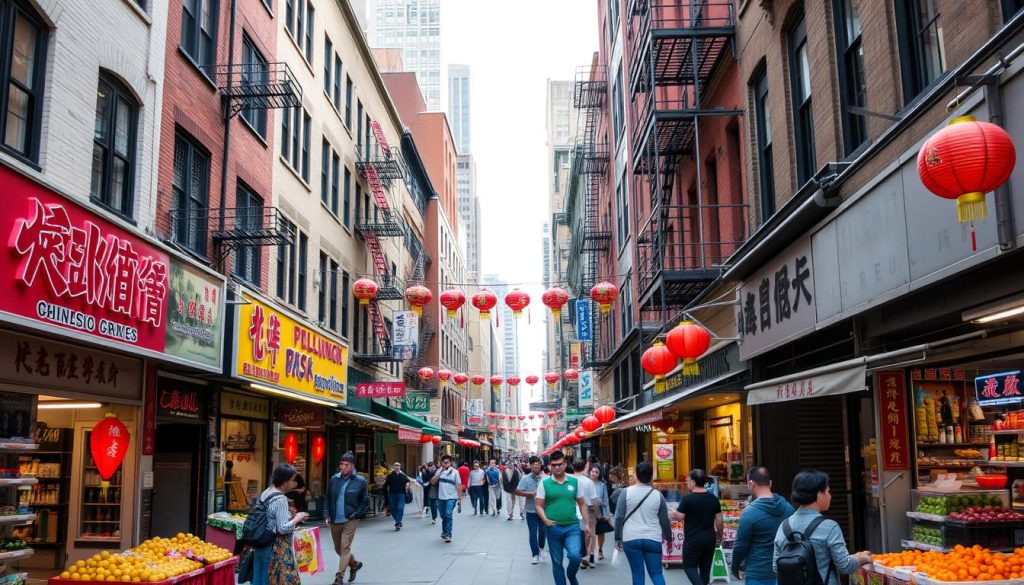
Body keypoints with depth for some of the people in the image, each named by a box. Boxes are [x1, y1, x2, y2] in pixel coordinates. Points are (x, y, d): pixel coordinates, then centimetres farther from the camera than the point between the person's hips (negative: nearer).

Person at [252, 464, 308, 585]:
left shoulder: (266, 492, 8)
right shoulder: (280, 499, -20)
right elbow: (283, 529, -21)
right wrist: (297, 518, -8)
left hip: (263, 545, 10)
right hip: (277, 549, -9)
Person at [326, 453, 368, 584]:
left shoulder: (360, 481, -8)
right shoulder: (334, 479, 1)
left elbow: (365, 502, -3)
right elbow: (328, 499, 10)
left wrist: (355, 515, -11)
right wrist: (328, 516, 3)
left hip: (350, 521, -4)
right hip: (334, 521, 5)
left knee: (345, 548, -7)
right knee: (338, 548, 16)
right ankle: (355, 564, 39)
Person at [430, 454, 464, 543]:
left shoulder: (454, 472, -5)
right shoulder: (439, 471, 7)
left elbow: (458, 485, -5)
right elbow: (432, 482, 2)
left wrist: (460, 496, -8)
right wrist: (438, 474, -9)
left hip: (451, 497, -5)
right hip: (441, 497, 5)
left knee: (448, 515, -18)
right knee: (443, 516, 16)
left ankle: (448, 534, -17)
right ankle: (444, 531, 34)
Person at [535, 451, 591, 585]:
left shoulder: (574, 481, 3)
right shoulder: (544, 483, -3)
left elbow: (582, 504, 9)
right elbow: (539, 505, -2)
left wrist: (587, 523, 4)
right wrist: (545, 520, -19)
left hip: (572, 526, 0)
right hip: (553, 528, 0)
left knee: (575, 556, -16)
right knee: (557, 562, 7)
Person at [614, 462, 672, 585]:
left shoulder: (626, 492, -3)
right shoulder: (658, 495, 2)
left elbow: (619, 517, -4)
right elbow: (664, 520, 8)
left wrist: (617, 538, 4)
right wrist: (669, 539, 21)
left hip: (631, 538, -1)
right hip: (653, 539, 1)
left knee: (637, 573, 7)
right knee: (656, 573, 9)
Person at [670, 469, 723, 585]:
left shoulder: (687, 498, -14)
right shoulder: (713, 498, 3)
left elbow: (679, 517, -11)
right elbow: (719, 519, 8)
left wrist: (672, 514, 10)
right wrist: (719, 535, 20)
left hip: (693, 539, -5)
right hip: (710, 538, 6)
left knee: (689, 566, 4)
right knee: (705, 567, 14)